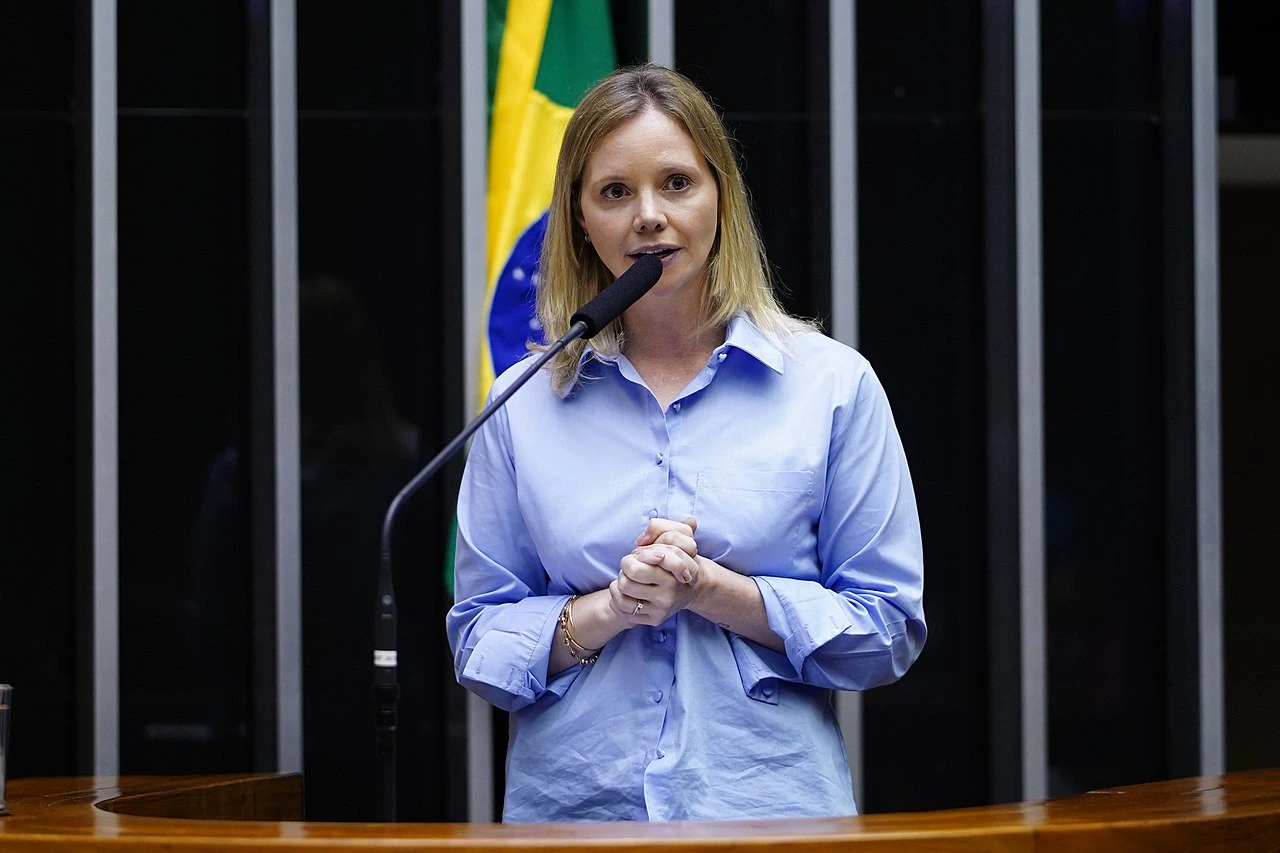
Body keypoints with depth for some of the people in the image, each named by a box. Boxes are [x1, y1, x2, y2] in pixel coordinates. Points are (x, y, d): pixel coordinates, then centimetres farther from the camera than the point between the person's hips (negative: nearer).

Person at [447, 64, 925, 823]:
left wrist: (712, 592, -15)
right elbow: (481, 644, 3)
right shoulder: (523, 408, 2)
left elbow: (888, 631, -3)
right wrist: (608, 610, -14)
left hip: (774, 803, -1)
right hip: (569, 808, 1)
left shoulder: (832, 384, -2)